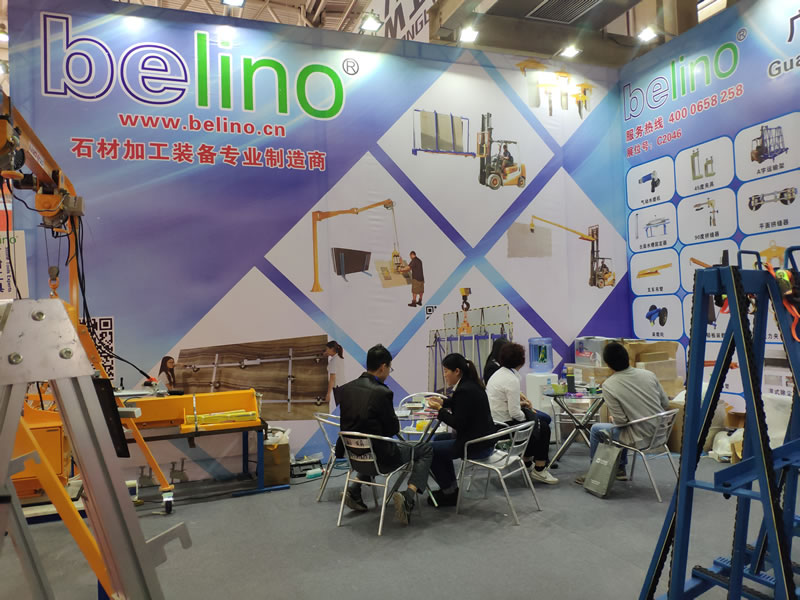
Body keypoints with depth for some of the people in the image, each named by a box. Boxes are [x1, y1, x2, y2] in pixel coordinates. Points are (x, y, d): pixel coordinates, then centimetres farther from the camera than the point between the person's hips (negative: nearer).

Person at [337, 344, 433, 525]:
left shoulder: (344, 389, -3)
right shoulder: (382, 392, -23)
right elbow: (394, 429, -12)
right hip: (381, 458, -6)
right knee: (426, 450, 12)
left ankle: (355, 489, 25)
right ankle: (408, 496, -6)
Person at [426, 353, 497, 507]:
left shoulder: (465, 390, -24)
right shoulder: (471, 384, 7)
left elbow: (458, 424, -22)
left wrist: (440, 409, -12)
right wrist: (442, 402, 13)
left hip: (478, 446, -11)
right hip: (483, 438, 11)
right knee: (439, 439, 25)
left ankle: (449, 492, 11)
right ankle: (451, 487, 30)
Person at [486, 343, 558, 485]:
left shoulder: (498, 373, 7)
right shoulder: (512, 380, -22)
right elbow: (514, 413, -22)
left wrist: (519, 403, 13)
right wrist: (525, 416, -3)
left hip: (494, 422, 9)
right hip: (504, 425, -9)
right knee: (543, 428, 5)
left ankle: (526, 461, 36)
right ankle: (539, 470, 14)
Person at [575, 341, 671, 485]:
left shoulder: (608, 385, -16)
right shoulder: (649, 374, -2)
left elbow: (620, 420, -14)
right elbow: (666, 404, 5)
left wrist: (613, 418, 8)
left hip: (641, 438, -6)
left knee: (596, 429, 15)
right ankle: (620, 469, 39)